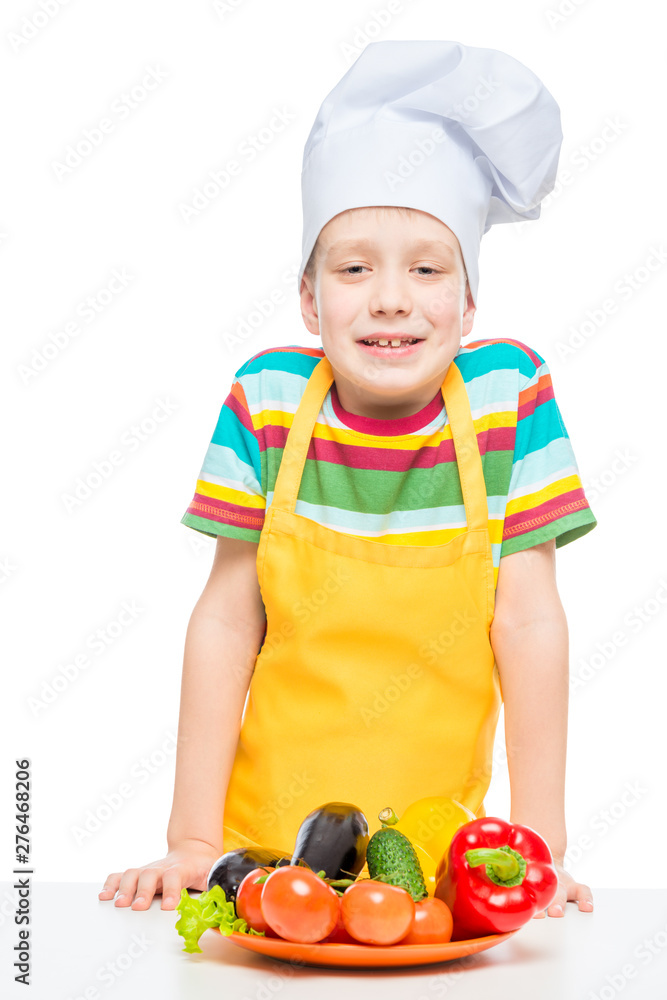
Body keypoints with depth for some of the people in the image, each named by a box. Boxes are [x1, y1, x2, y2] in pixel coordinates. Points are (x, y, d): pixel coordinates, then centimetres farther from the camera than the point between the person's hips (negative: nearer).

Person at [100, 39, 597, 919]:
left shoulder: (508, 395, -8)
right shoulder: (266, 402, -7)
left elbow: (528, 621, -6)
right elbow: (226, 620, -4)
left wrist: (541, 848, -7)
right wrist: (193, 841, -5)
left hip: (439, 850, 0)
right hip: (265, 846, 0)